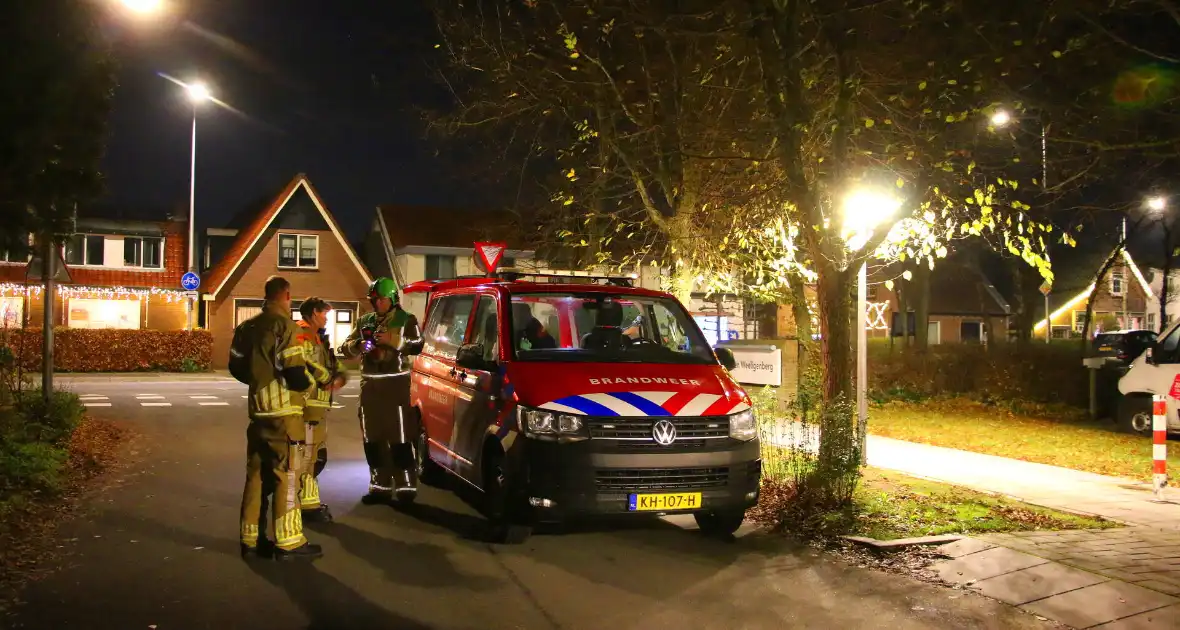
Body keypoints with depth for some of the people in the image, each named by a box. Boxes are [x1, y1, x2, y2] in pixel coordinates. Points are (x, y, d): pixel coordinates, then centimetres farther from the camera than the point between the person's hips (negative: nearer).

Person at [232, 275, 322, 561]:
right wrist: (307, 381, 1)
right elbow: (294, 372, -19)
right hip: (282, 411, -8)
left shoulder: (247, 326, 12)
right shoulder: (284, 326, -13)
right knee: (286, 475, -3)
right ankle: (288, 542, 0)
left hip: (257, 409, 8)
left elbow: (236, 366, 17)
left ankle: (251, 539, 16)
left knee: (256, 473, 12)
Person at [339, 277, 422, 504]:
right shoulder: (364, 321, 15)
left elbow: (417, 344, -12)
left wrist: (392, 340, -24)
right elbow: (345, 347, 10)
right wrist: (359, 345, -12)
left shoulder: (406, 320, 1)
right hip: (370, 385, 6)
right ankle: (380, 486, 17)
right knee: (372, 439, 9)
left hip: (395, 383, -6)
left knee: (400, 438, -6)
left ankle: (406, 486, -2)